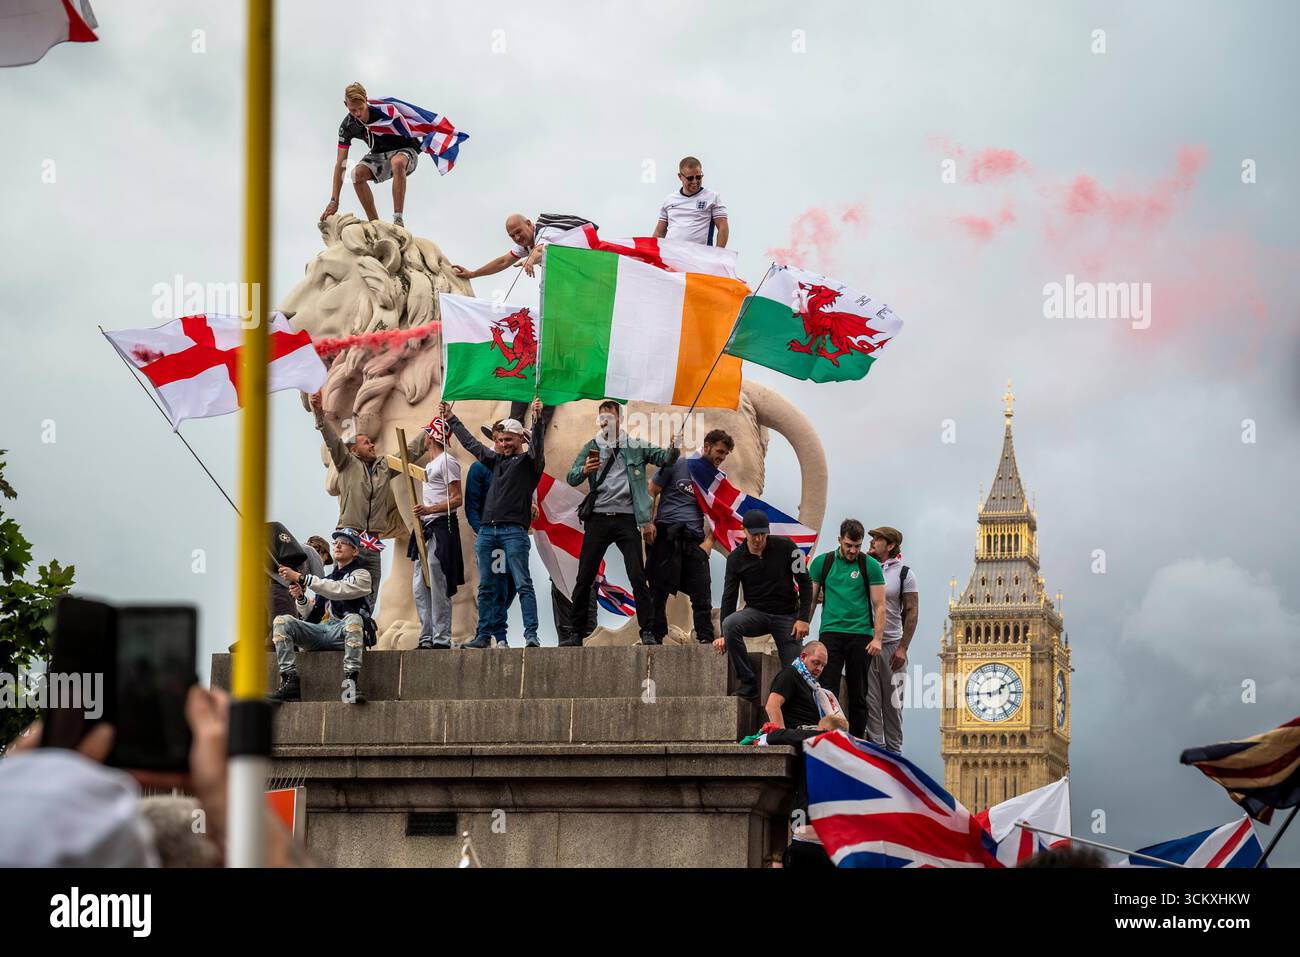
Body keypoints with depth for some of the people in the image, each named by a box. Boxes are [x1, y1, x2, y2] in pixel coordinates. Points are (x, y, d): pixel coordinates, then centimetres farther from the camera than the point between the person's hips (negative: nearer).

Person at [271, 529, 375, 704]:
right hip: (323, 631, 5)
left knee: (353, 619, -39)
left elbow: (339, 590, -14)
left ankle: (351, 682, -44)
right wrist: (301, 598, -2)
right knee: (282, 621, -15)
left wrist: (301, 578, -18)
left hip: (346, 632, -5)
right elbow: (311, 616, 20)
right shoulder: (327, 579, 28)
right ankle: (289, 682, -26)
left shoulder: (361, 575, 7)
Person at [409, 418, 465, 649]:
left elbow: (457, 499, -15)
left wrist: (429, 509, -24)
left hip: (441, 527, -10)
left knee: (438, 587, -11)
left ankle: (441, 639, -10)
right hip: (427, 529, 10)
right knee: (420, 587, 7)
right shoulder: (431, 464, 23)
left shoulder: (446, 461, -8)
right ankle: (427, 637, 10)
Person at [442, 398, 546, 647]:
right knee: (486, 587, 6)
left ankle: (531, 634, -17)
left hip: (514, 531, -6)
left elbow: (537, 444, -15)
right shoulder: (497, 459, 22)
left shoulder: (529, 461, 5)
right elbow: (470, 442, 31)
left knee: (522, 584, -11)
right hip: (487, 530, 6)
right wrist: (450, 419, 37)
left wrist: (537, 419, -31)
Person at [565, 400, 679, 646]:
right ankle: (576, 633, 9)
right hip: (598, 519, 1)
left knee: (637, 577, -7)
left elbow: (664, 458, 3)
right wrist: (584, 471, -23)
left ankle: (648, 632, -4)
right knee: (584, 578, 1)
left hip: (626, 518, -1)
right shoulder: (591, 448, 11)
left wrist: (673, 448, -20)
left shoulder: (635, 446, 10)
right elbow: (571, 477, 0)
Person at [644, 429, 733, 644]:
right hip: (666, 535, -3)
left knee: (702, 592, -1)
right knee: (659, 590, -1)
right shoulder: (677, 465, 3)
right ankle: (656, 638, 6)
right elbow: (652, 492, 5)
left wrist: (709, 541, -1)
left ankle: (706, 639, 4)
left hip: (695, 539, 3)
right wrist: (649, 522, -8)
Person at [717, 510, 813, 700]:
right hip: (756, 612, 0)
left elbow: (805, 583, -3)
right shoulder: (736, 558, -3)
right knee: (730, 624, -31)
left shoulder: (785, 547, -7)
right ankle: (747, 683, -25)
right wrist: (724, 635, -6)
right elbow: (729, 597, 0)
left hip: (786, 615, 0)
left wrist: (803, 618, -10)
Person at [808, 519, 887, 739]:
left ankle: (856, 742, 10)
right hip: (830, 632, 0)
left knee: (858, 695, 5)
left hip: (860, 634, 0)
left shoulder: (870, 565, 1)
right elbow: (811, 599, 11)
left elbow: (879, 605, 0)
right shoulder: (822, 562, 5)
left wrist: (877, 638, -8)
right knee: (828, 690, -9)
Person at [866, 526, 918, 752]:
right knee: (870, 700, -3)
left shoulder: (903, 574, 3)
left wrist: (902, 648, -8)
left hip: (891, 646, -2)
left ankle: (894, 749, 10)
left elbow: (912, 612, -1)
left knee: (892, 700, 3)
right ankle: (875, 748, -1)